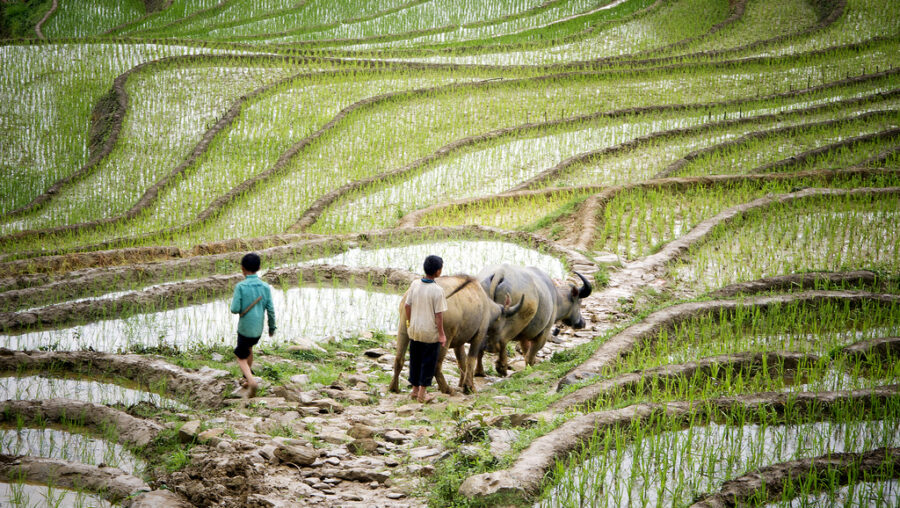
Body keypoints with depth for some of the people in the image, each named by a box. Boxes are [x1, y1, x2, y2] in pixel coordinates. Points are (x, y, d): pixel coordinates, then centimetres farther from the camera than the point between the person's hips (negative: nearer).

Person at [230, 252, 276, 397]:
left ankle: (251, 381, -19)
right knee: (249, 349, 30)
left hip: (244, 329, -5)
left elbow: (235, 309, -18)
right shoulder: (265, 287, -5)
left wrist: (233, 302, 5)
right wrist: (272, 327, 12)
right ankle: (247, 379, 40)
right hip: (258, 330, 5)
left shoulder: (240, 287, -17)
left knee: (241, 358, 6)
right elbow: (271, 310, -2)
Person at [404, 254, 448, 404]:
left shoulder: (415, 285, -5)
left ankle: (415, 390, 30)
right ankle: (422, 394, 12)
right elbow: (439, 314, -16)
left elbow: (408, 306, 2)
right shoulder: (437, 291, -19)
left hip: (414, 330, 5)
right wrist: (442, 334, -8)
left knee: (415, 360, 18)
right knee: (428, 362, 8)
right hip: (430, 332, -5)